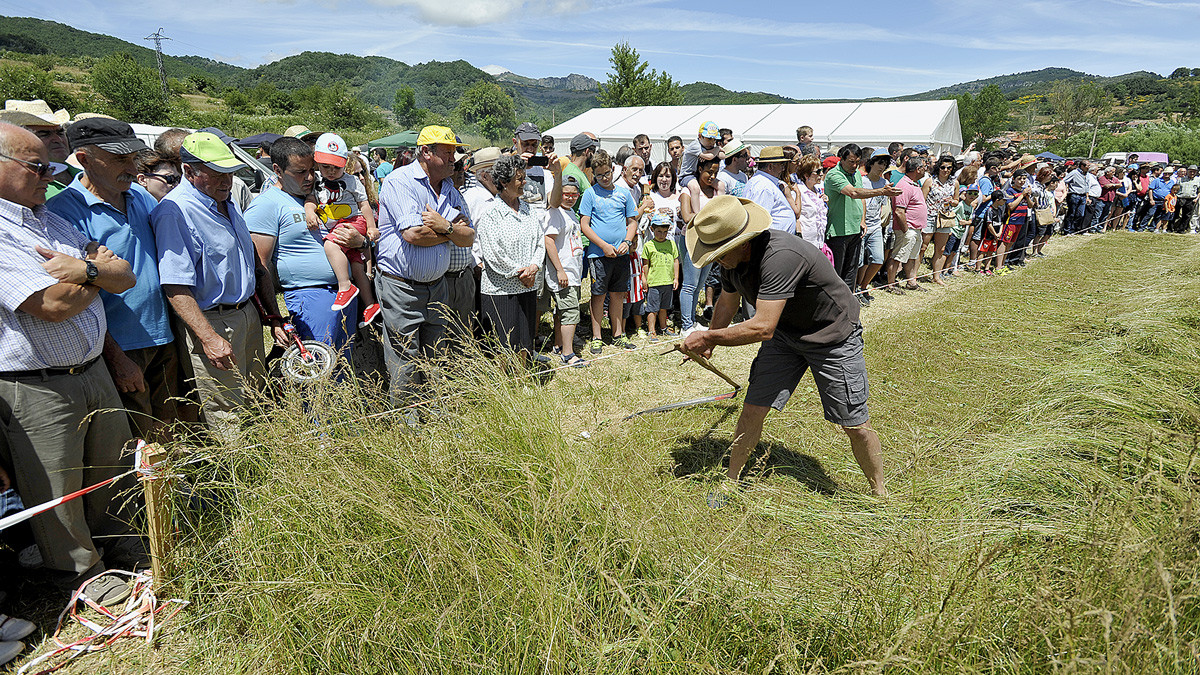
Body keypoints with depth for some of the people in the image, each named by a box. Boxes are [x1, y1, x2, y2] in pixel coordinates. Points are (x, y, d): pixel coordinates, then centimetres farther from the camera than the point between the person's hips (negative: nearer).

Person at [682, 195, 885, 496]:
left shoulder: (780, 257, -38)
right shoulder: (732, 258, -10)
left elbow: (762, 328, -40)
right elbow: (727, 302, 11)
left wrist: (707, 337, -29)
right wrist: (708, 343, 20)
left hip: (835, 338, -6)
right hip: (785, 334, 6)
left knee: (855, 425, 1)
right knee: (753, 409, -2)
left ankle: (879, 492, 25)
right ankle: (731, 480, 16)